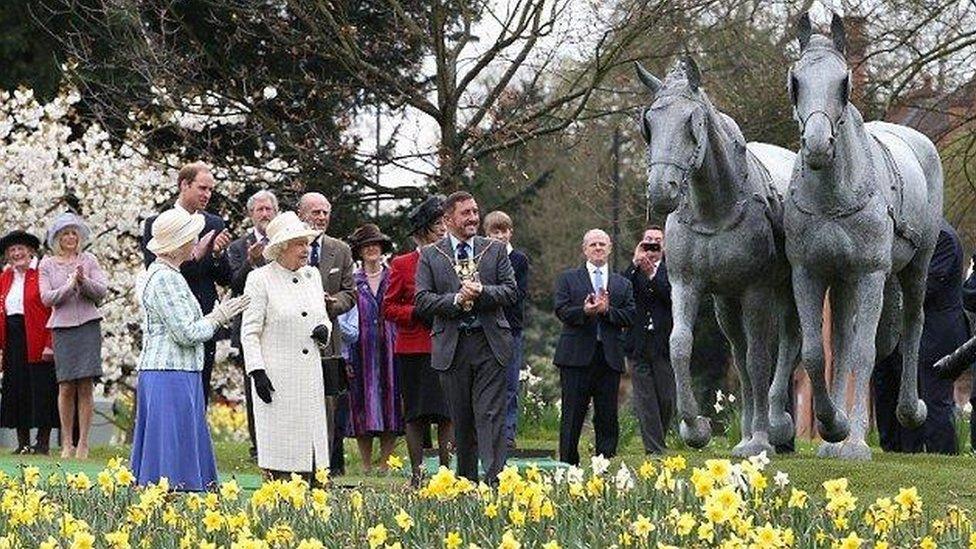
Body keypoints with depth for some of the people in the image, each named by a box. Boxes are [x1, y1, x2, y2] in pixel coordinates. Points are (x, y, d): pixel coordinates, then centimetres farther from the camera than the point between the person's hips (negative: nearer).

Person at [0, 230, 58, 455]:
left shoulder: (41, 276, -5)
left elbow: (52, 310, -10)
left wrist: (49, 344, -16)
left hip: (37, 341, -6)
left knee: (41, 389, -4)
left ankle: (43, 442, -1)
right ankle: (23, 442, 12)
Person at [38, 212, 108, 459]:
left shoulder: (88, 261, 8)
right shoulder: (47, 265, 9)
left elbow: (102, 291, 1)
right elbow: (47, 298, 0)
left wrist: (84, 281, -16)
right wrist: (68, 286, -14)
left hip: (88, 325, 0)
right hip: (63, 327, 0)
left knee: (86, 386, -5)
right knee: (66, 386, -4)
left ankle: (83, 443, -2)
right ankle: (67, 443, 4)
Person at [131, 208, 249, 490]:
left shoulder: (164, 274, 18)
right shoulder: (165, 278, -15)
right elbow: (187, 334, -17)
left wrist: (215, 316, 15)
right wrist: (217, 317, -4)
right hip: (170, 375, -10)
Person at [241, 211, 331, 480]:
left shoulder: (312, 275, 14)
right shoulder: (260, 279, -5)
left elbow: (323, 317, 25)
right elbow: (249, 331, -6)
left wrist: (324, 329, 1)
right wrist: (257, 372, -14)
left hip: (310, 374, 6)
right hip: (277, 375, -6)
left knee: (310, 440, 4)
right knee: (282, 443, -6)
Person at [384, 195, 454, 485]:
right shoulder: (402, 265, 4)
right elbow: (389, 307, 4)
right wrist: (418, 313, -11)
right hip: (413, 349, -1)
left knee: (447, 414, -3)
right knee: (415, 415, 1)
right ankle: (417, 471, 7)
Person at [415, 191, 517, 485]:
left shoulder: (495, 250, 9)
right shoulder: (430, 255, 6)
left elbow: (510, 292, 3)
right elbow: (421, 301, -1)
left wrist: (482, 292, -15)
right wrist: (456, 300, -15)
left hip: (490, 342, -1)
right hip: (452, 346, 1)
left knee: (490, 414, -8)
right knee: (461, 418, 7)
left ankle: (494, 478, -13)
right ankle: (466, 480, 15)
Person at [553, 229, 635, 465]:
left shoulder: (623, 284, 16)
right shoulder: (568, 278, 10)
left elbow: (630, 316, 4)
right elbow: (562, 310, -3)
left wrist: (607, 310, -11)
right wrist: (584, 311, -20)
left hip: (610, 356, 2)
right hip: (577, 356, -2)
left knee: (608, 417, 2)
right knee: (572, 416, -2)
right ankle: (568, 465, 2)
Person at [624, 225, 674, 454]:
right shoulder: (632, 271, 10)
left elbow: (674, 297, -8)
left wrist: (652, 275, -16)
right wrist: (635, 264, -11)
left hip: (664, 344, -1)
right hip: (639, 346, 1)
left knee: (667, 399, 1)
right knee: (645, 400, -2)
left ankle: (658, 442, 20)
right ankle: (654, 450, -1)